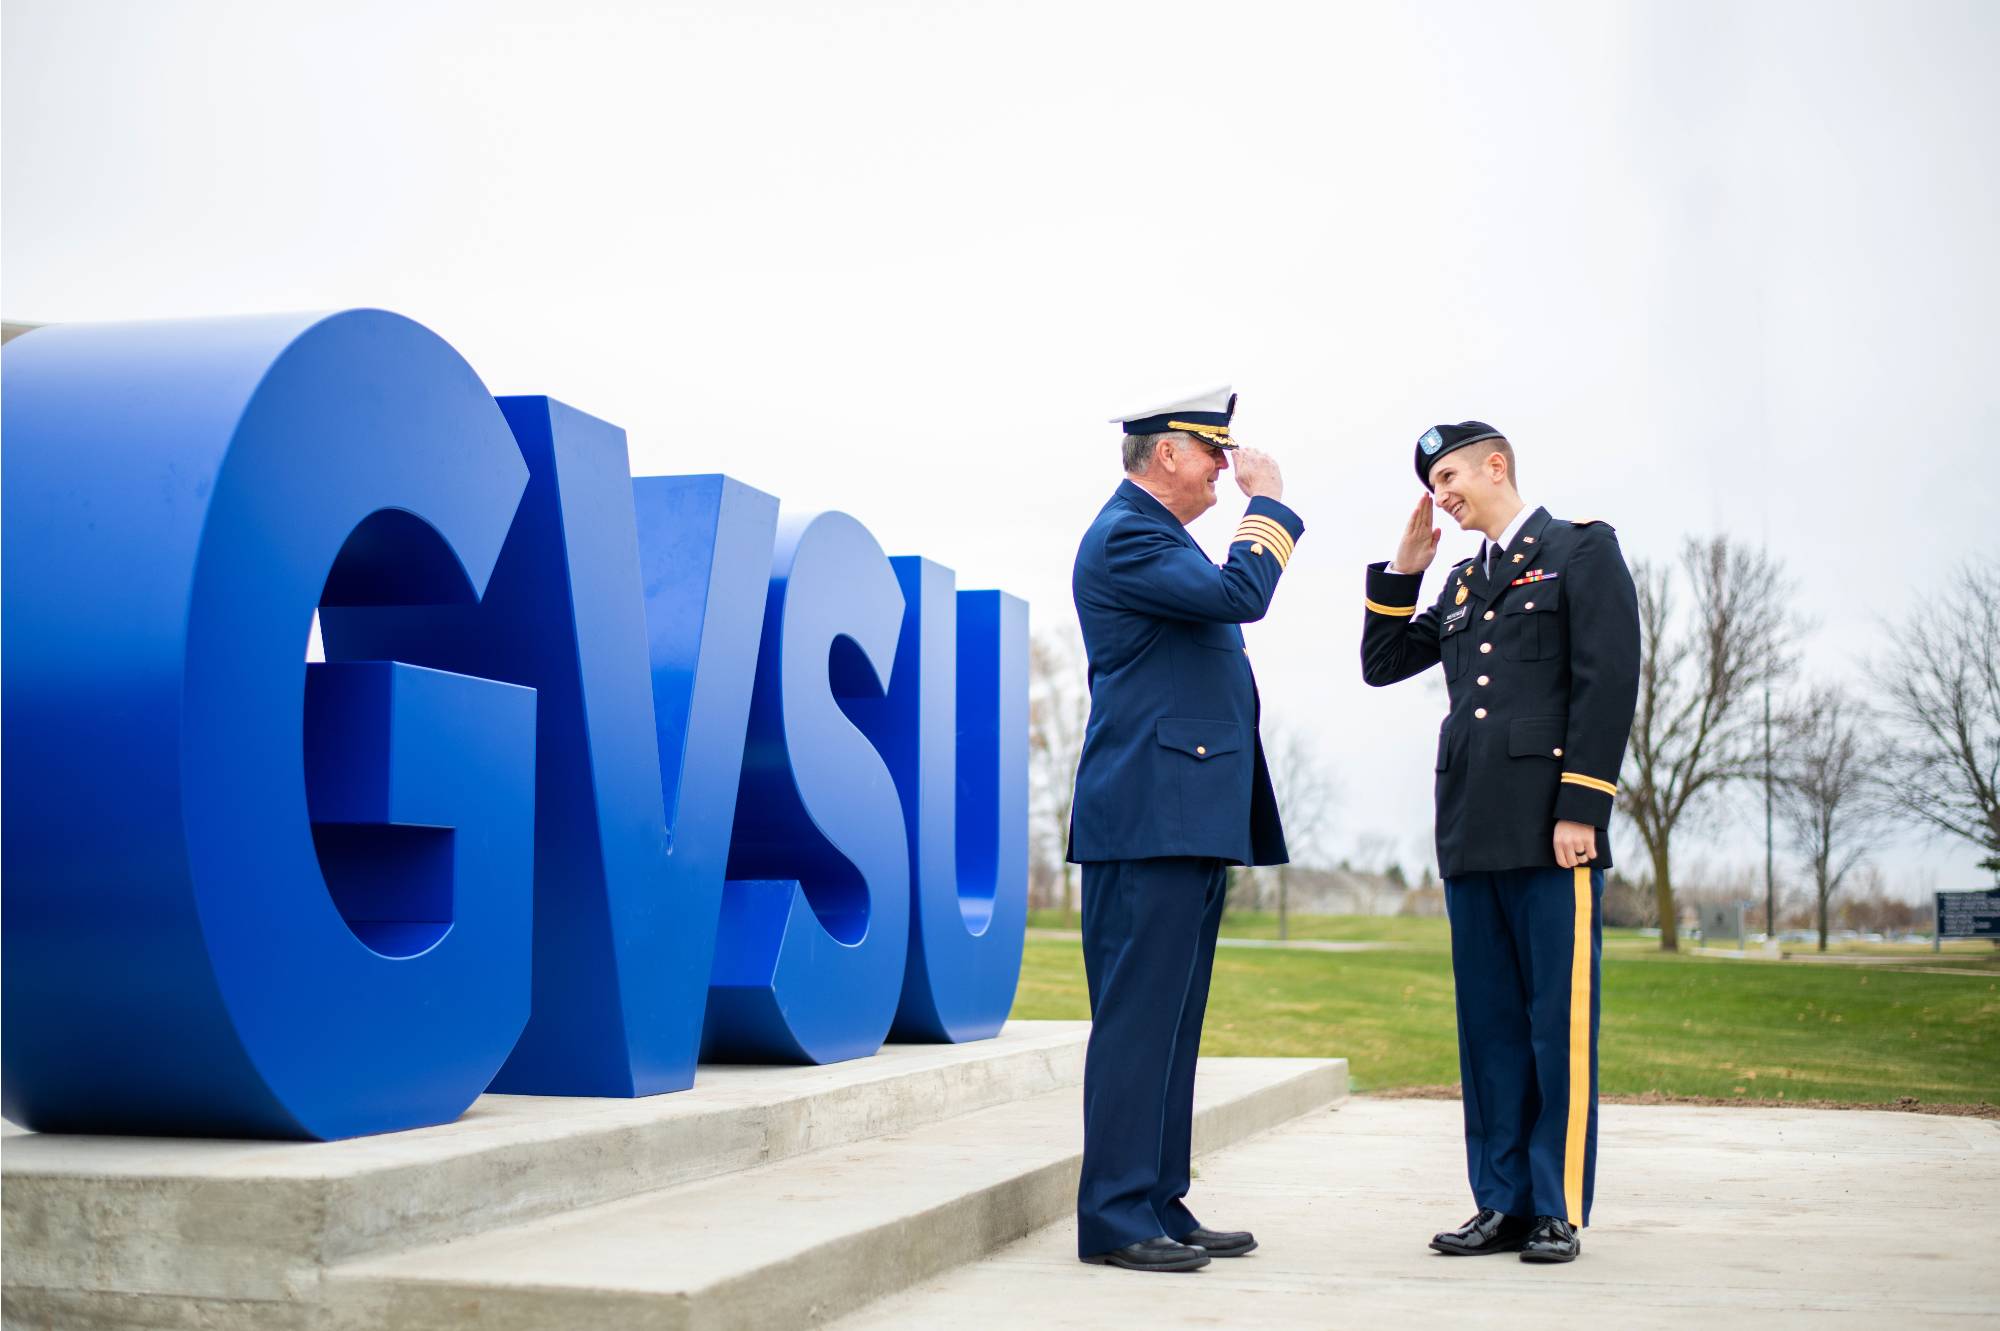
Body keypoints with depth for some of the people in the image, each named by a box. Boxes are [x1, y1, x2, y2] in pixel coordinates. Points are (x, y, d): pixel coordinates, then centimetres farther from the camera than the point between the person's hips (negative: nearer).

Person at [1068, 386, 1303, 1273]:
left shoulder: (1155, 535, 22)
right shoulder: (1124, 537, -10)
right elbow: (1240, 594, -20)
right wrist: (1267, 502, -7)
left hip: (1190, 821, 10)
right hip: (1149, 818, -10)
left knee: (1171, 1022, 11)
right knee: (1137, 1018, -8)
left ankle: (1159, 1204, 16)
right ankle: (1115, 1217, -4)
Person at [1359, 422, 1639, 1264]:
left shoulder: (1582, 551, 1)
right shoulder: (1461, 581, 22)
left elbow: (1608, 682, -7)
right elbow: (1381, 664, 21)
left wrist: (1579, 808, -14)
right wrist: (1404, 567, 12)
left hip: (1551, 828, -7)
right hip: (1473, 832, 7)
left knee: (1559, 1024, -3)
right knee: (1489, 1026, 8)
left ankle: (1560, 1211, 3)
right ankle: (1504, 1204, 13)